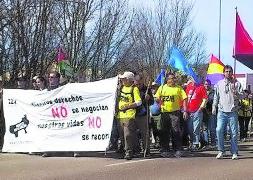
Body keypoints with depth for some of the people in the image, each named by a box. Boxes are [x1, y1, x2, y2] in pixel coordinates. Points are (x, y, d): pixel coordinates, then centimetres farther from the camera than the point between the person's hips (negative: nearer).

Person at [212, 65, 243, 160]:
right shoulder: (219, 84, 13)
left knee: (234, 132, 0)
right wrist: (214, 107, 11)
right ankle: (221, 151, 1)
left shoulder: (237, 83, 6)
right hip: (222, 111, 1)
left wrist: (235, 92, -16)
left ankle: (234, 152, 9)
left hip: (233, 111, -1)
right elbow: (216, 96, 18)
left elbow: (242, 96, 2)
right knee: (219, 130, -11)